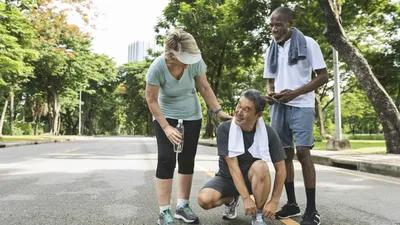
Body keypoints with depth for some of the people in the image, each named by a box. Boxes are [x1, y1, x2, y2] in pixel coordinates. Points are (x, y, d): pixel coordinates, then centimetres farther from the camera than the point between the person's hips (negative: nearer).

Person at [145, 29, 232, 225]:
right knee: (166, 160, -10)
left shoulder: (195, 61, -22)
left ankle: (182, 206, 16)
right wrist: (166, 127, -23)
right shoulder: (157, 67, -28)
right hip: (166, 116, -3)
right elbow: (151, 100, -19)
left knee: (187, 160, 4)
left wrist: (218, 111, -13)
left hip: (192, 115, 3)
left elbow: (204, 88, -8)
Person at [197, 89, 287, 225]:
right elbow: (233, 166, -24)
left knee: (260, 166, -35)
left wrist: (274, 201, -17)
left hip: (252, 179, 0)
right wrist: (246, 198, -29)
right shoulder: (224, 129, -21)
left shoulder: (268, 133, -18)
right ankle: (231, 200, 8)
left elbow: (281, 169, -11)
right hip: (227, 178, 0)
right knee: (204, 200, -28)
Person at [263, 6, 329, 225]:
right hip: (278, 107, 5)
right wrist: (270, 94, -5)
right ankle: (292, 203, 18)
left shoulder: (307, 44, -3)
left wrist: (295, 93, -17)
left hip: (301, 106, -5)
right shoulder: (271, 51, 12)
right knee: (284, 153, 6)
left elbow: (323, 76, -5)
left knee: (302, 152, -12)